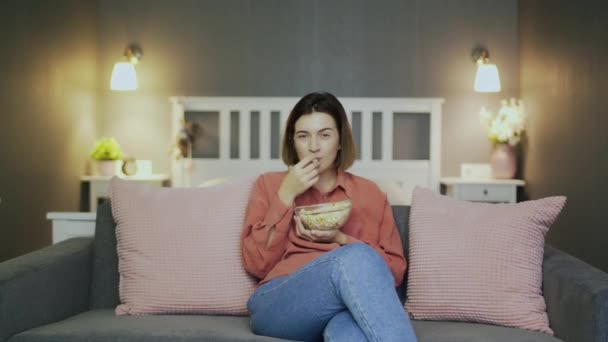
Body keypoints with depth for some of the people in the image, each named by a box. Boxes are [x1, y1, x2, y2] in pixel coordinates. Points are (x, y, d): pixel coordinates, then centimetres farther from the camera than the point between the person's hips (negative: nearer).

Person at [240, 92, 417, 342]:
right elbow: (257, 263, 6)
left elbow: (395, 270, 13)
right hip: (279, 307, 0)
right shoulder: (269, 185, 18)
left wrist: (340, 240, -2)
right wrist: (287, 196, 0)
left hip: (344, 310, 1)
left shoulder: (370, 193, 20)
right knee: (357, 257, -35)